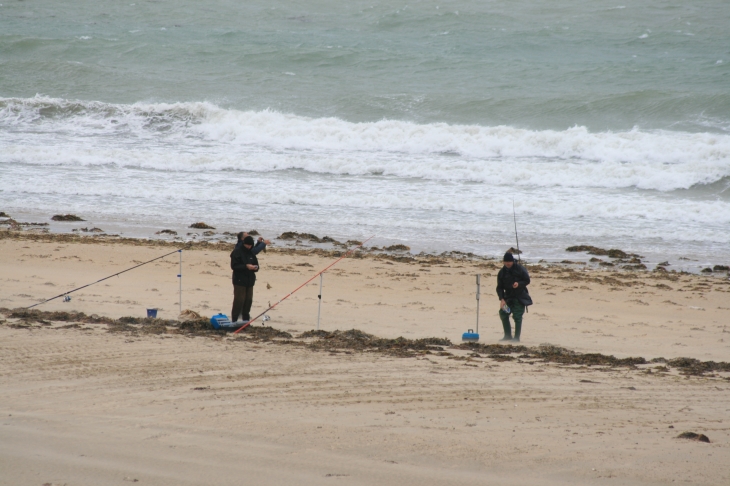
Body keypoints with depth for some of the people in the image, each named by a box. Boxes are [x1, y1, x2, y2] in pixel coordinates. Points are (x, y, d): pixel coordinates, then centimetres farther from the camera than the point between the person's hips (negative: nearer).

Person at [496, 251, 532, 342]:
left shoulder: (520, 269, -8)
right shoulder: (502, 272, 2)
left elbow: (527, 281, -2)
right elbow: (499, 287, 3)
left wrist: (519, 284, -22)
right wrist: (501, 299, -9)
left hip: (520, 297, -5)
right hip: (508, 297, 5)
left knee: (517, 316, -11)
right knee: (503, 313, 1)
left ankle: (516, 337, -5)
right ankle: (507, 336, 14)